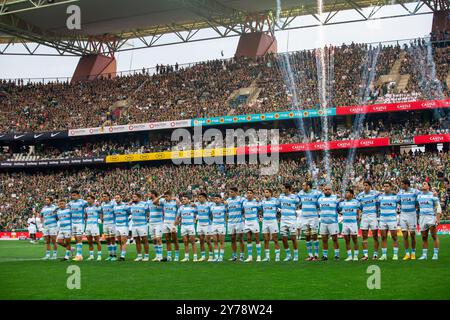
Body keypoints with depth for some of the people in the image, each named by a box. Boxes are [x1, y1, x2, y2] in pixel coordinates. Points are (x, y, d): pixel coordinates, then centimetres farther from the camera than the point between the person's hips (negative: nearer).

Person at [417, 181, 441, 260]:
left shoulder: (432, 195, -1)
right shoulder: (419, 195, 13)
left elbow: (438, 207, -3)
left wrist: (438, 218, -12)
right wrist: (417, 217, 17)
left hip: (431, 217, -4)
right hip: (422, 217, 4)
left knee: (434, 236, -6)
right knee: (424, 237, 5)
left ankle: (435, 254, -1)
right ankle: (424, 254, 11)